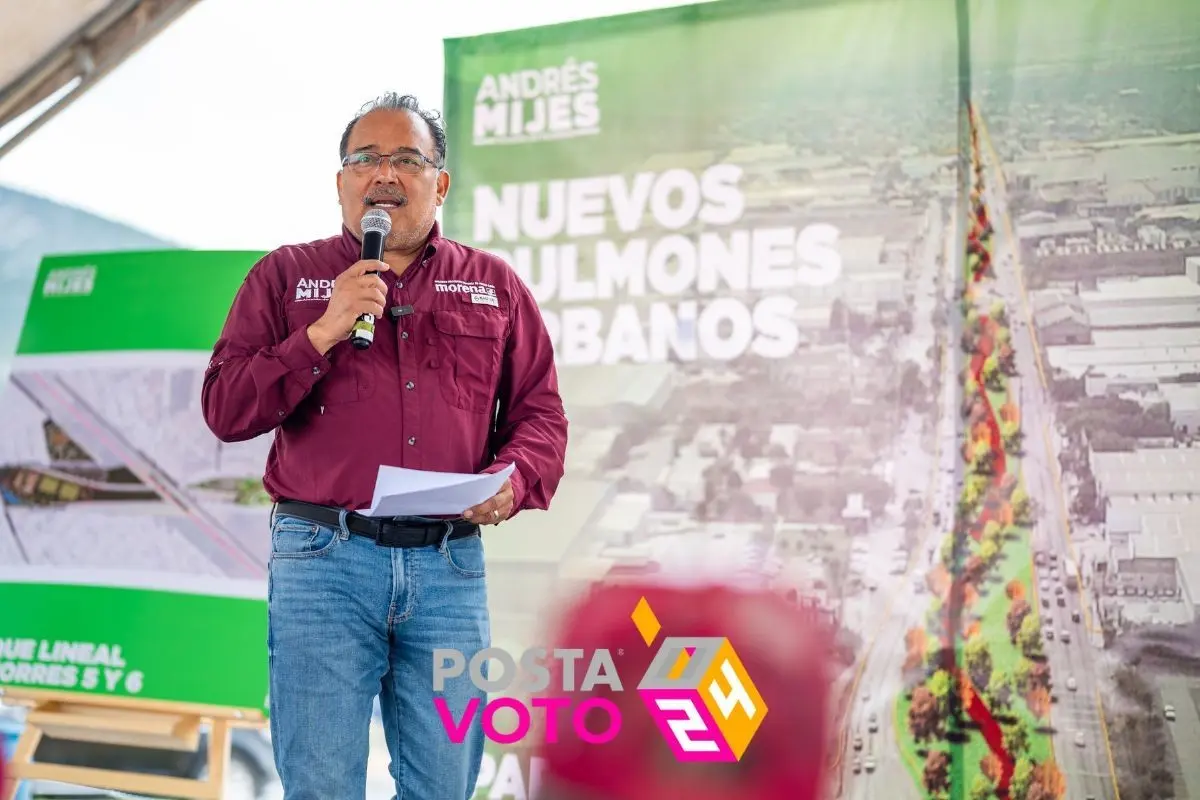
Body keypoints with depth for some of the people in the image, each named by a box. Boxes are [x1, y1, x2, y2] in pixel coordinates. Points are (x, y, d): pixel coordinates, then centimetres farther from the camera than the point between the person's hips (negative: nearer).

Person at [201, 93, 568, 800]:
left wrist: (512, 481, -10)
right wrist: (322, 333, -11)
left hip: (452, 564, 2)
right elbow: (225, 410, 1)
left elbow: (541, 413, 11)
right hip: (323, 559, -1)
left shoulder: (495, 285, 13)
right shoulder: (287, 276, 8)